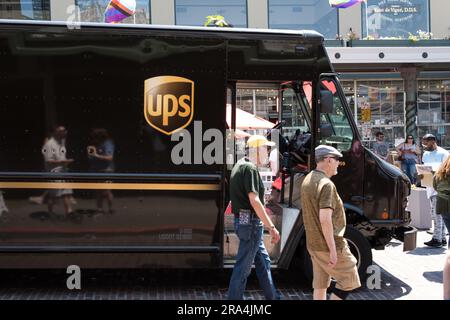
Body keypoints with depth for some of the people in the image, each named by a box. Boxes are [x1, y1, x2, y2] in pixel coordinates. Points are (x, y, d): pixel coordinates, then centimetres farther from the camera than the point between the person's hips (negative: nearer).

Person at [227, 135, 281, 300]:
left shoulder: (240, 165, 14)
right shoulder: (250, 168, -17)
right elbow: (254, 201, -24)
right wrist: (272, 227, -23)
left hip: (242, 220, 10)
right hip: (250, 222, -10)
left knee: (263, 261, 18)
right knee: (243, 266, -3)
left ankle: (272, 296, 27)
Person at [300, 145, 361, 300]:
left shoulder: (307, 180, 11)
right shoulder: (326, 184, -20)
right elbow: (325, 220, -26)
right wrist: (333, 250, -24)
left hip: (313, 244, 9)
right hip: (329, 245, -9)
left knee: (320, 284, 14)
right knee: (349, 280, 2)